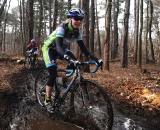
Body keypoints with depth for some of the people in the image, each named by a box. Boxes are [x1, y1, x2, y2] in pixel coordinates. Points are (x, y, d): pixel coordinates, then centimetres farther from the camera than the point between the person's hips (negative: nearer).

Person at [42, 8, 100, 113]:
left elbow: (83, 47, -11)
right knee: (53, 74, -19)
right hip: (49, 48, -7)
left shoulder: (77, 32, -12)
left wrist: (94, 58, -25)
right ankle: (47, 101, -7)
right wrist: (68, 57, -61)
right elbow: (58, 46, -43)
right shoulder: (62, 28, -31)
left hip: (62, 49, 7)